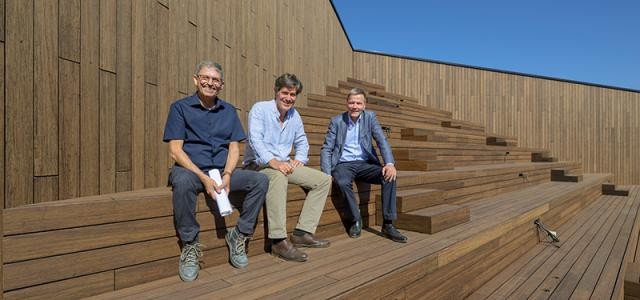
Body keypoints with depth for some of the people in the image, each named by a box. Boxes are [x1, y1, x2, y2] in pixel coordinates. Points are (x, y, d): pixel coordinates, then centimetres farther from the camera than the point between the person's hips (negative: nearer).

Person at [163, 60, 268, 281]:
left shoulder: (229, 111, 13)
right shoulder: (180, 107, 2)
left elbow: (234, 147, 7)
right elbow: (175, 151, -7)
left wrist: (227, 175, -13)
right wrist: (204, 178, -19)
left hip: (222, 172, 4)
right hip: (190, 169, -3)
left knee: (260, 180, -18)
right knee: (182, 181, -38)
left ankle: (239, 235, -5)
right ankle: (190, 245, -17)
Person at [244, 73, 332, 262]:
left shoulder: (294, 115, 13)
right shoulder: (260, 109, -7)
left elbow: (301, 141, 21)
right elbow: (255, 139, -21)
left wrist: (299, 159, -1)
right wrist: (273, 161, -36)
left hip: (284, 165, 7)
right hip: (258, 164, -7)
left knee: (324, 180, -4)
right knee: (279, 176, -41)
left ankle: (302, 232, -8)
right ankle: (278, 241, -37)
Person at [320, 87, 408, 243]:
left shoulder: (370, 117, 6)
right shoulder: (336, 121, 2)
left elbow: (382, 141, -3)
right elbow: (326, 149, 0)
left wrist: (390, 163, -21)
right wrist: (327, 174, -15)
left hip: (365, 163, 2)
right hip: (343, 164, -2)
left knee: (389, 176, -25)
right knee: (342, 182, -35)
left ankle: (388, 224, -16)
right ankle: (356, 220, -11)